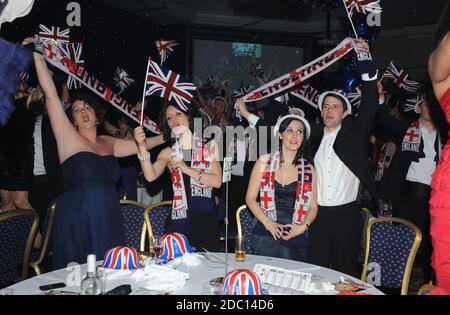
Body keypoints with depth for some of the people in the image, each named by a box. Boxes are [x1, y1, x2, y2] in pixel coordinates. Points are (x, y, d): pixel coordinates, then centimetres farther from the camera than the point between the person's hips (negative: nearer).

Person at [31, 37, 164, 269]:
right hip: (76, 224, -4)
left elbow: (142, 144, 25)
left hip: (109, 223, 4)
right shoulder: (68, 138, -1)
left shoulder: (109, 143, 13)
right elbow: (51, 96, -7)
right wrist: (37, 55, -9)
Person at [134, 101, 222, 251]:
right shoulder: (168, 153, 9)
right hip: (179, 220, 1)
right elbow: (150, 176, -9)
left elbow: (217, 181, -4)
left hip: (206, 218, 0)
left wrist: (186, 169, -8)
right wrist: (142, 147, -18)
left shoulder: (209, 146, 7)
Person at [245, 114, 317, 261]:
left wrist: (303, 226, -9)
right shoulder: (264, 162, 3)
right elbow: (250, 198, 2)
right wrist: (268, 222, -10)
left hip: (296, 238, 1)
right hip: (266, 235, -1)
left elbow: (313, 206, 9)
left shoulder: (308, 170, 7)